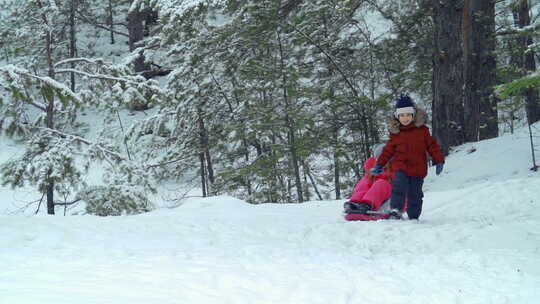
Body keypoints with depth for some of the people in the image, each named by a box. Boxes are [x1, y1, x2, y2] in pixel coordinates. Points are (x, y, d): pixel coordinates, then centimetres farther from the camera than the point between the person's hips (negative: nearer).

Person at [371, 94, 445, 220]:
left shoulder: (422, 130, 3)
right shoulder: (395, 133, 6)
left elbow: (432, 145, 6)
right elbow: (388, 150, 12)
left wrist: (439, 161, 1)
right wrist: (379, 164, 8)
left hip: (418, 168, 0)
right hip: (401, 167, 0)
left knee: (414, 194, 5)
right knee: (399, 186, -23)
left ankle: (414, 217, 17)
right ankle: (396, 210, -20)